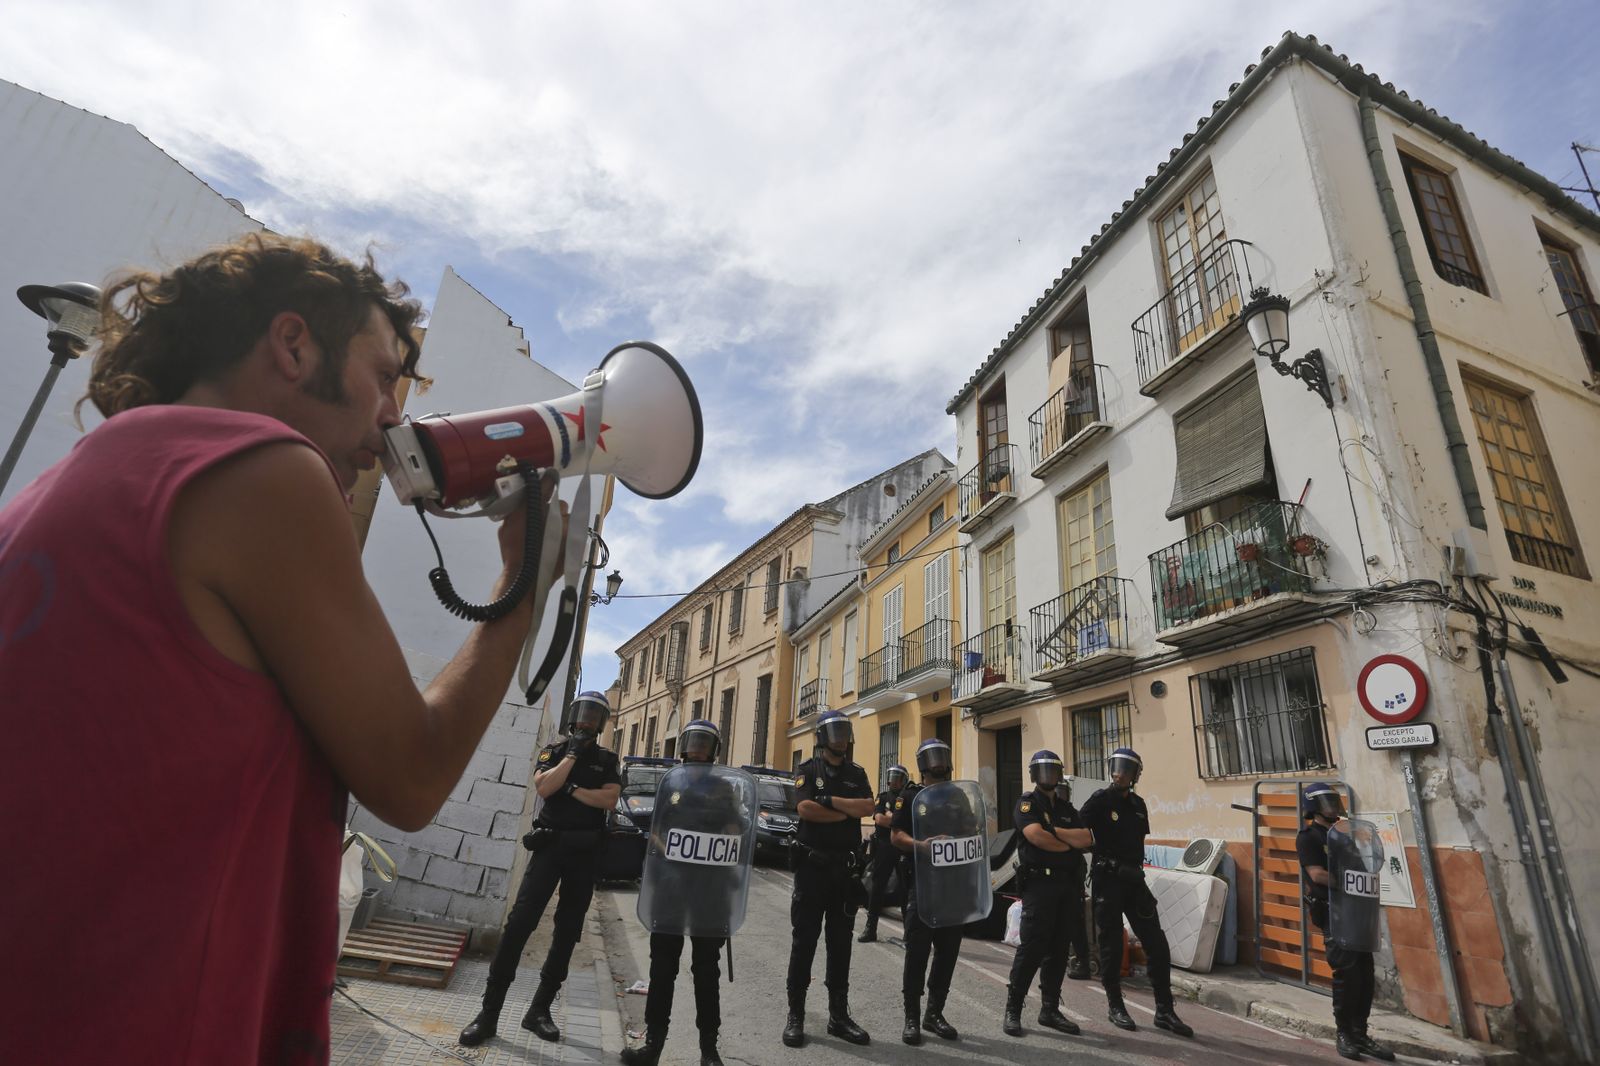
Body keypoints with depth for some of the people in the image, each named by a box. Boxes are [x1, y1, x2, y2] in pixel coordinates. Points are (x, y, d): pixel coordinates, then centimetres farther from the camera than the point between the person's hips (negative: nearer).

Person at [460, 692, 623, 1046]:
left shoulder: (608, 760, 7)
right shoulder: (554, 750, 6)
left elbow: (610, 799, -8)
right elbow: (543, 787, -12)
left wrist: (571, 789, -12)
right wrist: (573, 754, -13)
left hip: (584, 852, 2)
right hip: (549, 845, -1)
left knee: (567, 932, 6)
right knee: (520, 921, -9)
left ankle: (539, 1009, 18)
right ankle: (490, 1011, -1)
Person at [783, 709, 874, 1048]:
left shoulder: (857, 774, 9)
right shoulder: (807, 770, -3)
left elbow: (868, 808, -7)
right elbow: (806, 809, -19)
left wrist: (831, 800, -16)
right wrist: (848, 812, -12)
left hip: (845, 868, 4)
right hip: (813, 866, -4)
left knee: (840, 944, 11)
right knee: (804, 941, 3)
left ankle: (839, 1015, 21)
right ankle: (795, 1015, 13)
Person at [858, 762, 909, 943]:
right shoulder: (882, 797, 9)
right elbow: (879, 819, -6)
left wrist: (889, 815, -11)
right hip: (883, 847, 2)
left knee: (906, 889, 1)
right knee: (877, 887, 5)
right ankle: (870, 928, 12)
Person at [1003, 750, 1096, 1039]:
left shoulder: (1066, 808, 17)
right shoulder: (1027, 803, -2)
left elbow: (1088, 838, 2)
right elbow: (1036, 836, -18)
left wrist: (1054, 830, -11)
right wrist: (1070, 845, -3)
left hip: (1068, 885, 6)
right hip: (1039, 883, -6)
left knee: (1059, 949, 9)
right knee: (1032, 948, -7)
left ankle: (1050, 1010, 19)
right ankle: (1013, 1010, 2)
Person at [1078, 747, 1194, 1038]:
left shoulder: (1138, 804, 10)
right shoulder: (1100, 800, -9)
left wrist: (1136, 869, 14)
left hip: (1133, 879, 6)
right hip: (1107, 880, -5)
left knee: (1157, 945, 3)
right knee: (1111, 946, 3)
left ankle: (1164, 1011, 14)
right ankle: (1115, 1006, 19)